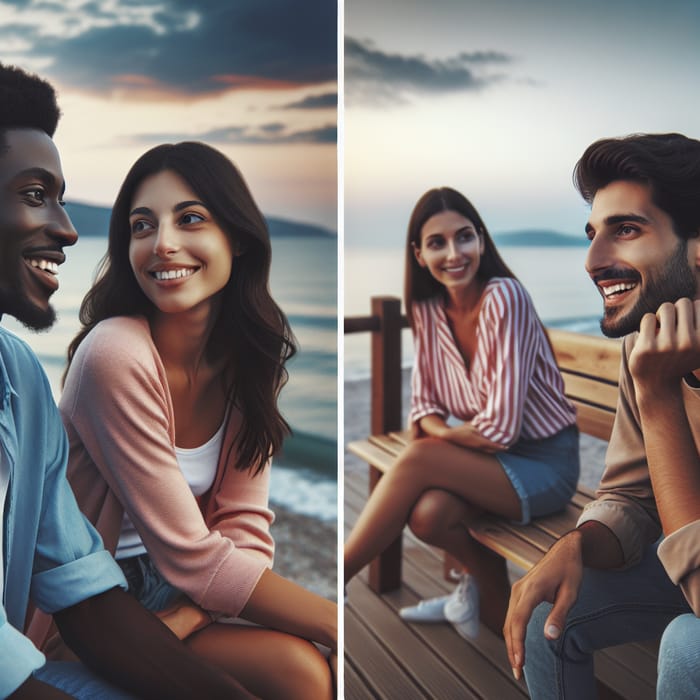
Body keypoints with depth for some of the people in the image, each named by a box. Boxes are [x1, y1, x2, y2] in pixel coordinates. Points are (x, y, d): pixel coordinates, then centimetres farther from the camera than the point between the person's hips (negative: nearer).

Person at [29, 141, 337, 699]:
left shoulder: (251, 355, -5)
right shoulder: (117, 354, -24)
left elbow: (245, 528, -8)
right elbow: (193, 558, -23)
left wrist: (175, 625, -24)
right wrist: (336, 623, -24)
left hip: (180, 594, 5)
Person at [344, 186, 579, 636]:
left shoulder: (503, 297, -21)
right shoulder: (427, 308, 0)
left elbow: (500, 427, -23)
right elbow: (425, 404, 4)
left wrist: (441, 433, -8)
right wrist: (441, 429, -18)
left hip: (545, 463, -5)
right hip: (489, 459, 5)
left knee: (418, 460, -26)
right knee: (427, 512, -24)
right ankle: (491, 594, 8)